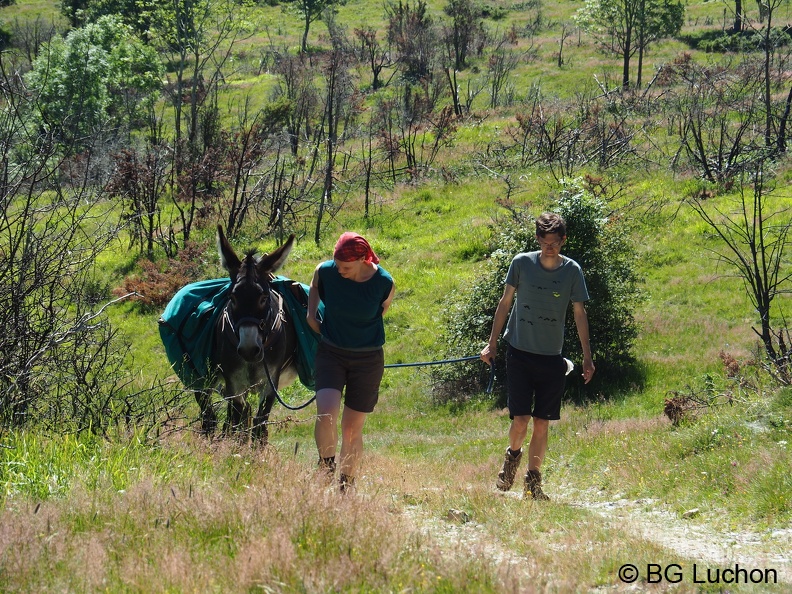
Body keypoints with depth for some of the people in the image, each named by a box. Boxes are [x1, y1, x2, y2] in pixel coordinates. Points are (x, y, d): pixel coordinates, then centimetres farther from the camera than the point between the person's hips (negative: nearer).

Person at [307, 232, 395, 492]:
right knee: (325, 414, -20)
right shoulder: (325, 271, -10)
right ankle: (326, 466, 5)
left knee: (352, 429, 4)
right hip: (330, 354, 1)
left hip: (367, 360, -1)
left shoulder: (384, 283, -14)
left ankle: (346, 485, 19)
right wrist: (311, 311, 5)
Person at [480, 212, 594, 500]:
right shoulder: (522, 263, -5)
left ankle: (533, 481, 17)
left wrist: (587, 357, 4)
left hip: (551, 358, 1)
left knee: (542, 423, 3)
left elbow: (579, 314, 5)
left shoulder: (572, 270, -2)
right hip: (519, 353, -1)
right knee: (520, 420, -9)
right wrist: (492, 343, 6)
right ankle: (513, 454, 24)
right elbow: (505, 302, 6)